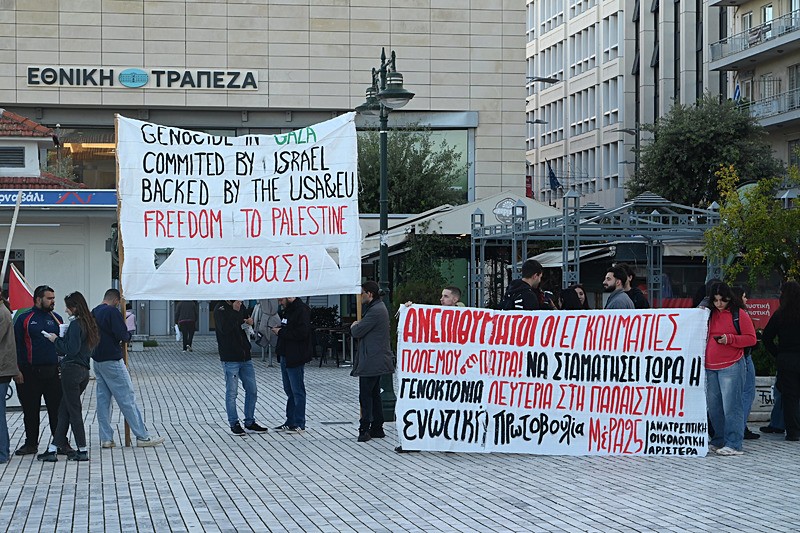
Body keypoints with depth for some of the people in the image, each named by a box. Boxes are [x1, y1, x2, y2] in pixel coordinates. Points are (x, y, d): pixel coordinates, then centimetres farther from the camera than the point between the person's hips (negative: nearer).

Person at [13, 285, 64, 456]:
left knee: (57, 409, 1)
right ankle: (31, 443, 18)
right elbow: (16, 345, -1)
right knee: (30, 410, 7)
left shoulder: (56, 319, 10)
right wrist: (17, 370, -8)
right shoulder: (24, 318, 1)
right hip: (29, 373, -2)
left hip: (53, 372, 2)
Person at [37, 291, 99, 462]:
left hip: (72, 369, -9)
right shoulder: (88, 323, 14)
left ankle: (82, 450, 1)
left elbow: (71, 350, -18)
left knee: (73, 410, -2)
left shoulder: (75, 324, -13)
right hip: (84, 371, 9)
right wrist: (60, 339, 13)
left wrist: (56, 340, -6)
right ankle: (52, 449, 11)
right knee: (64, 410, 11)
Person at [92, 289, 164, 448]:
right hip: (112, 361, -8)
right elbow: (122, 335, -19)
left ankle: (106, 438, 9)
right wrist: (128, 334, 4)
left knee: (102, 398, 10)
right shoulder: (112, 312, -13)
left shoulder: (93, 313, 12)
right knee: (128, 398, -4)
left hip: (97, 360, 8)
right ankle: (142, 437, -1)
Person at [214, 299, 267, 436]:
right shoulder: (220, 309, -11)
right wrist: (235, 311, -23)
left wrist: (249, 322, 5)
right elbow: (224, 328, -25)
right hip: (230, 359, -7)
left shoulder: (241, 307, 10)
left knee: (252, 390, 10)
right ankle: (234, 424, 11)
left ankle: (250, 423, 20)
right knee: (232, 393, 0)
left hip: (245, 356, 7)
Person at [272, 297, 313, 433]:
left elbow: (302, 333, -24)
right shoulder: (288, 310, 16)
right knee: (289, 391, 14)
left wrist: (281, 332, -16)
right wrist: (279, 329, 6)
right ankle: (290, 422, 21)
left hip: (295, 358, -10)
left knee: (297, 391, -3)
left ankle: (299, 424, 2)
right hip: (285, 357, 10)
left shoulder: (302, 310, -16)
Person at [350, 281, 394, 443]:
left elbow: (357, 332, -15)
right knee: (374, 394, 14)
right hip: (376, 360, 11)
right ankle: (377, 428, 19)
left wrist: (354, 326, 5)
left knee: (365, 395, -7)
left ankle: (365, 428, -6)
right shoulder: (378, 307, 16)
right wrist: (357, 326, 3)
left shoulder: (375, 311, -18)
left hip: (371, 361, -11)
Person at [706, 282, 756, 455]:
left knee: (731, 406, -9)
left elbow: (751, 338, -2)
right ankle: (718, 441, 18)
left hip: (731, 367, -6)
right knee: (714, 407, 8)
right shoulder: (710, 314, 14)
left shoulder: (739, 314, 0)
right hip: (710, 368, 6)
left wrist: (730, 339, -15)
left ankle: (733, 444, -8)